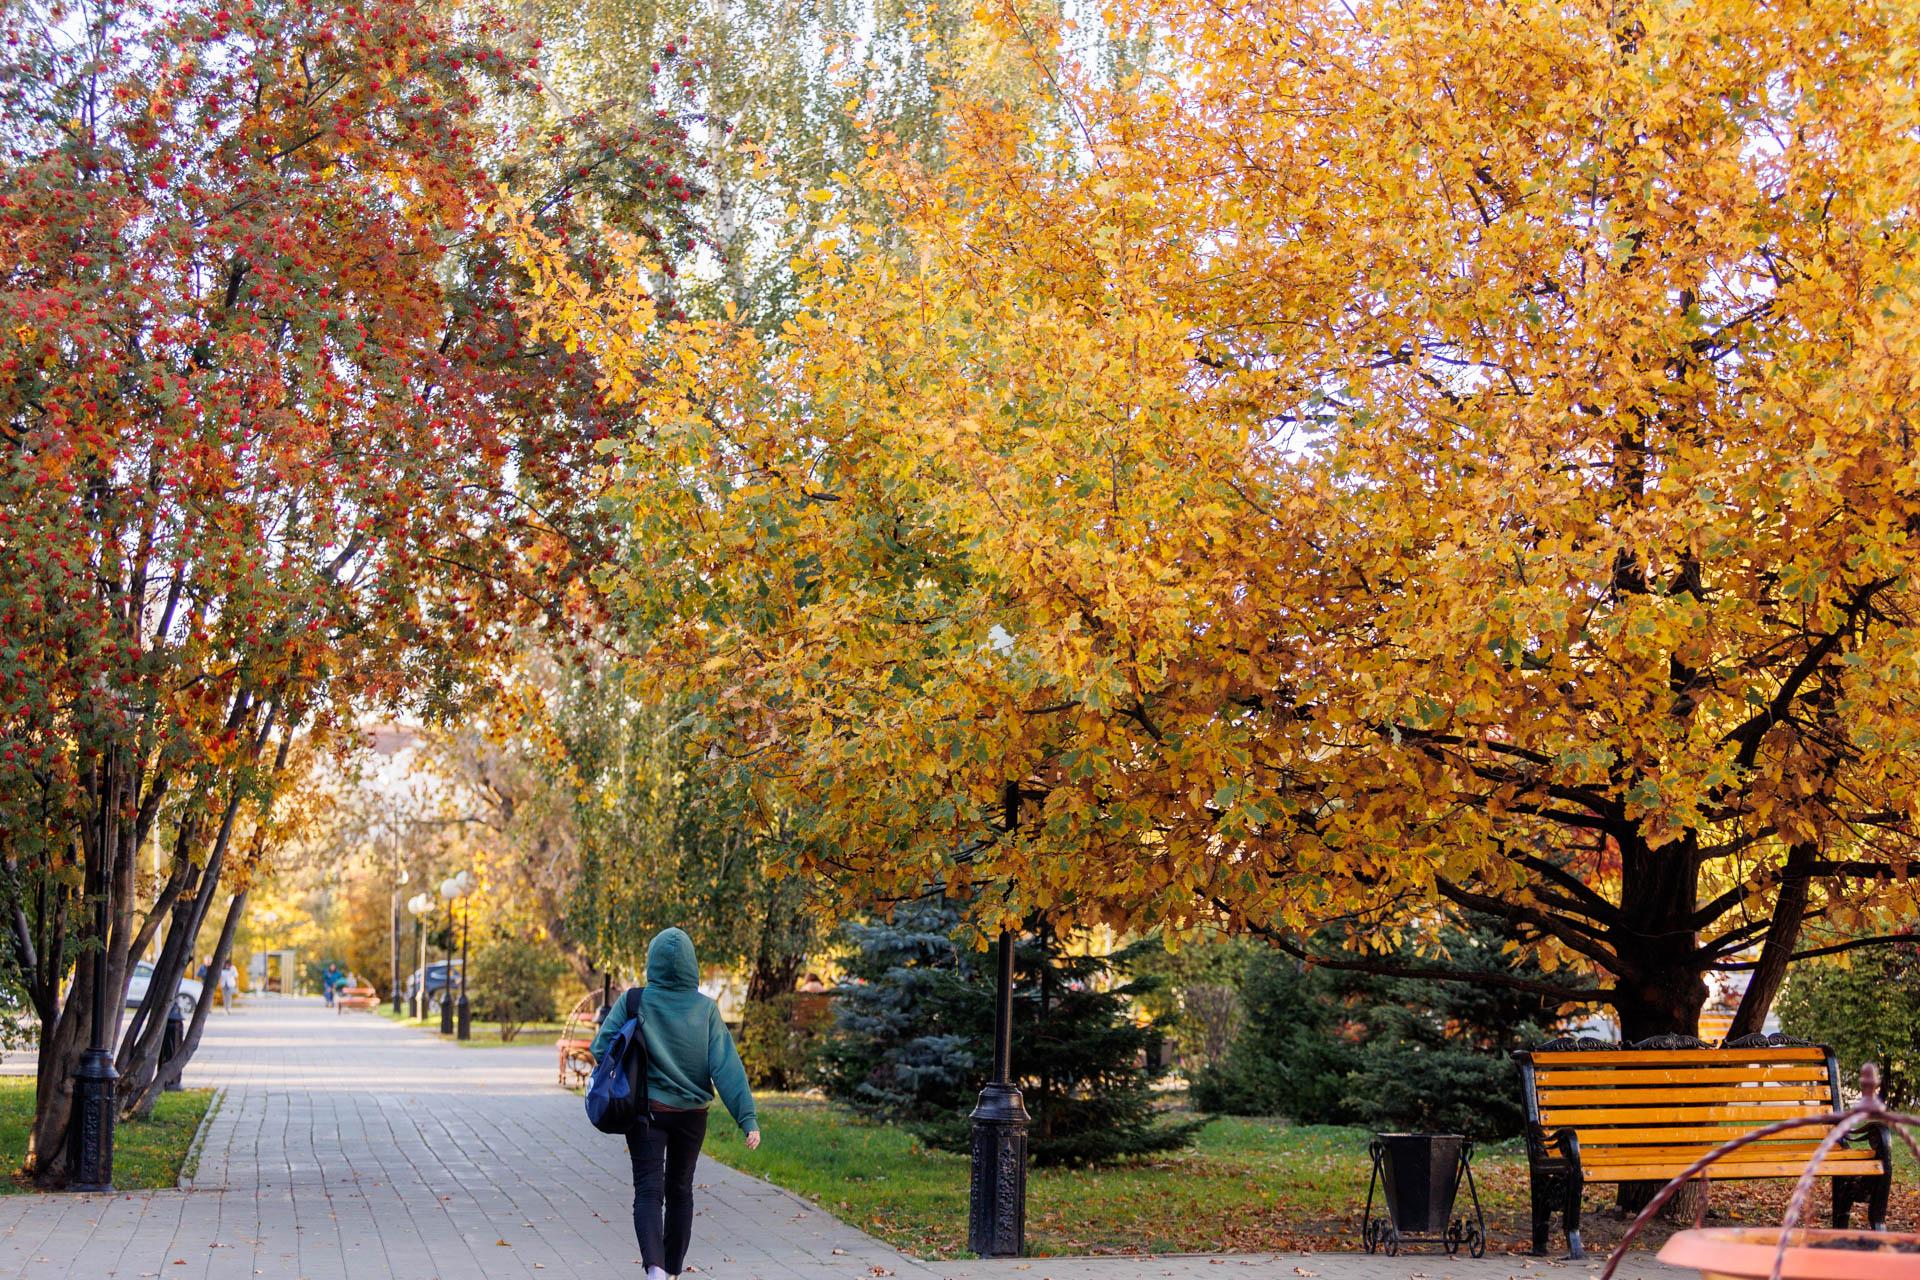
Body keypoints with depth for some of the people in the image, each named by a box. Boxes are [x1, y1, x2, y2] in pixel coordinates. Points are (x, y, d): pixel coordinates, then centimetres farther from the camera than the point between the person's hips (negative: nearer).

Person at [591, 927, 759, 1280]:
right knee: (680, 1190, 18)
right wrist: (747, 1118, -13)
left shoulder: (633, 1001, -9)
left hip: (647, 1110, -2)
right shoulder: (706, 1009, -6)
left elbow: (601, 1048, -13)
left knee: (648, 1190, -4)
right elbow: (726, 1066, -11)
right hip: (692, 1114, 2)